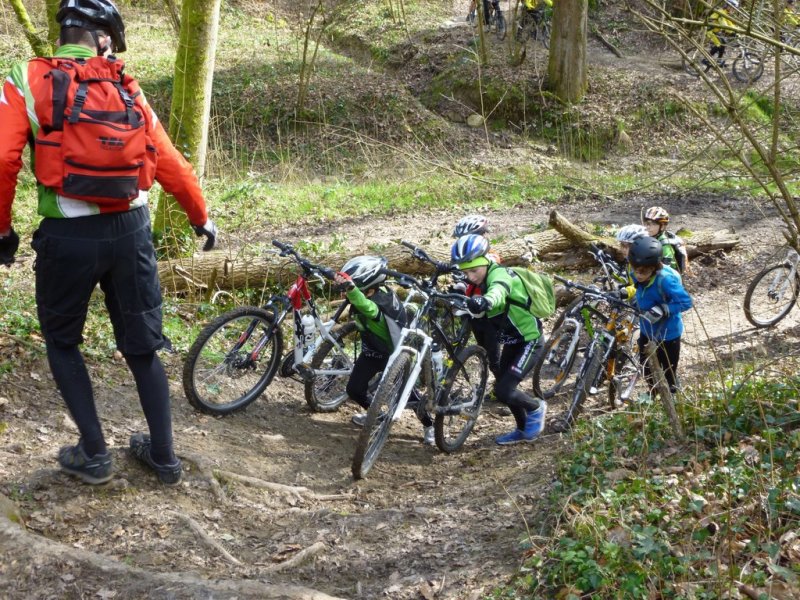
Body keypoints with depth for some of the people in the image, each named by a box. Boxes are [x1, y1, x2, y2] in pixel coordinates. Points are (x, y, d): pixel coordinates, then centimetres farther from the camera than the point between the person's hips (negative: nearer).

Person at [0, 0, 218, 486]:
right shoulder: (127, 90, 7)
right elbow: (171, 164, 7)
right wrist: (202, 218, 21)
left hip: (67, 236, -3)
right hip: (130, 231, 3)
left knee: (62, 342, 19)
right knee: (142, 346, 17)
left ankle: (94, 454, 16)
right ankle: (164, 455, 24)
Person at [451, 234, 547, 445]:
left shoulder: (499, 274, -27)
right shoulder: (481, 281, 0)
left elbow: (498, 292, -52)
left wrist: (485, 301, -72)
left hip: (529, 341, -9)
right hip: (512, 340, 9)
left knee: (503, 391, -14)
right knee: (503, 385, 17)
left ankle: (536, 407, 14)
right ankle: (524, 430, 37)